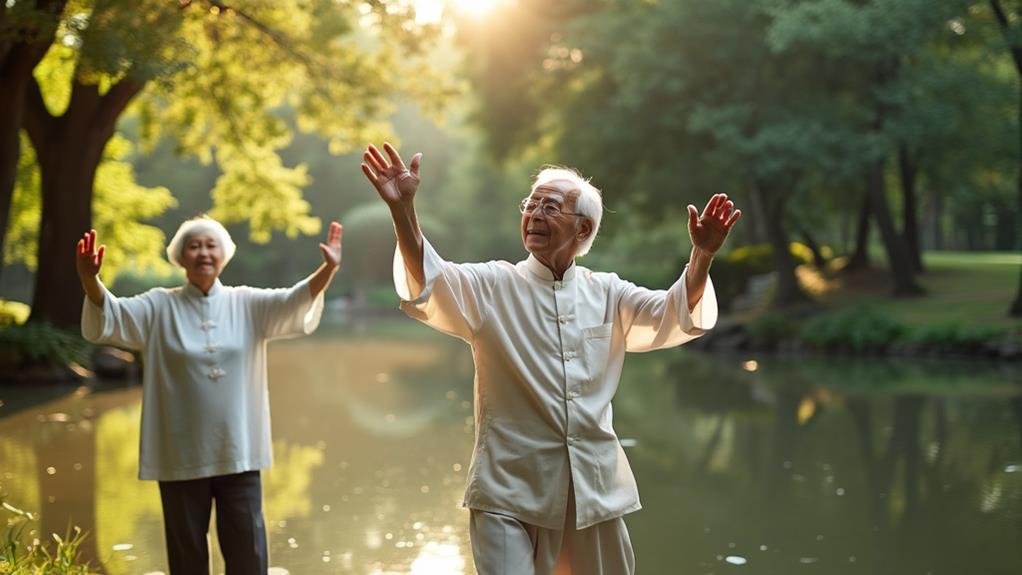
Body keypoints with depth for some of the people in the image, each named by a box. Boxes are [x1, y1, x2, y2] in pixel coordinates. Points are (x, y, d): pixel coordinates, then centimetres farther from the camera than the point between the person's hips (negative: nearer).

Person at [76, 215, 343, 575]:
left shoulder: (248, 305, 4)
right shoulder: (158, 308, 0)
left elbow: (296, 303, -10)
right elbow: (109, 316, -14)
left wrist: (328, 269, -30)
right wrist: (89, 279, -37)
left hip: (238, 453, 1)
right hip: (180, 455, -1)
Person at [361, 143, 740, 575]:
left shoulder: (606, 295, 10)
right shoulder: (493, 287, 0)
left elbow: (678, 314, 0)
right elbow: (428, 283, -17)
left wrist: (702, 256, -19)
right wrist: (403, 209, -34)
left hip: (596, 486, 3)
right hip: (510, 489, -3)